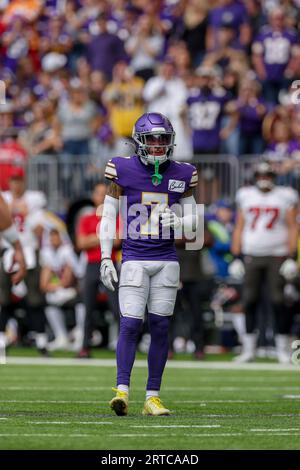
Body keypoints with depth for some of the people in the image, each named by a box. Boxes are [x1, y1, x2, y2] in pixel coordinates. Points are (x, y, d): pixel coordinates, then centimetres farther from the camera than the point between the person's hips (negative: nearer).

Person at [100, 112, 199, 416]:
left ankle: (152, 397, 6)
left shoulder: (181, 175, 6)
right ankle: (122, 390, -12)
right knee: (130, 325, -11)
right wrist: (105, 259, -4)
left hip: (166, 261, 3)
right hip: (134, 260, -3)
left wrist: (176, 221, -11)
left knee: (160, 326, 2)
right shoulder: (123, 171, -2)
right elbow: (108, 217, 1)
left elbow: (192, 222, 12)